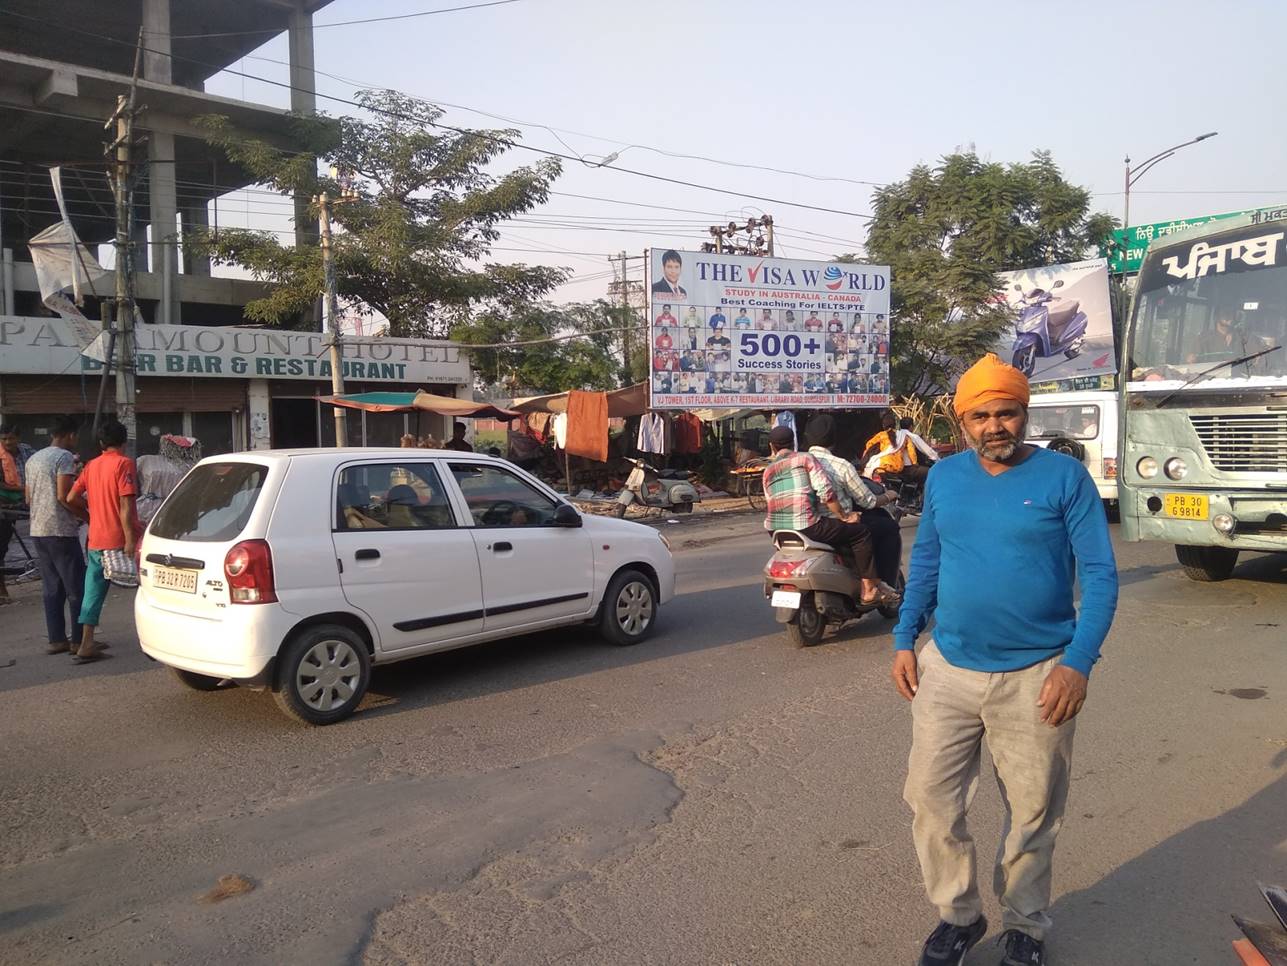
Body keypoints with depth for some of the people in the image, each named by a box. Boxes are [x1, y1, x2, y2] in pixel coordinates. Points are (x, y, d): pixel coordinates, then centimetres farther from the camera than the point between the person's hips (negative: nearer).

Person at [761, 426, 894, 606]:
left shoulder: (767, 471, 16)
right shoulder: (805, 459, 1)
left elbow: (770, 501, 15)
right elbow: (826, 491, -9)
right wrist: (843, 516, 2)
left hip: (776, 531, 7)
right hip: (805, 527, -7)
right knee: (861, 533, 6)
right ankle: (869, 590, 5)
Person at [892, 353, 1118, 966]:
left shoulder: (1065, 477, -8)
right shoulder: (944, 478, 3)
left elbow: (1100, 576, -8)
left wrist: (1077, 663, -16)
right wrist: (905, 641, 6)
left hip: (1036, 677, -3)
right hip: (947, 668, 3)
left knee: (1033, 814, 12)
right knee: (930, 800, 6)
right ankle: (958, 914, 30)